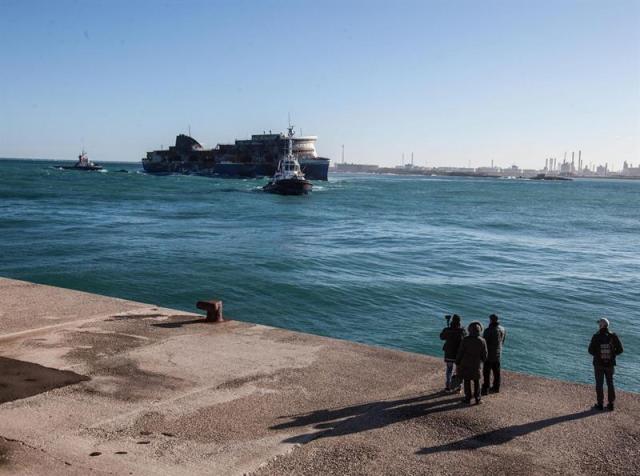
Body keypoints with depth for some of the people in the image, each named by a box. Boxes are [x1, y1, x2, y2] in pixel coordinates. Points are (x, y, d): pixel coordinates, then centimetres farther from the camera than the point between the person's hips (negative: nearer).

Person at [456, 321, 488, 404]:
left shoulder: (465, 340, -14)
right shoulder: (482, 341, -9)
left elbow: (460, 352, -10)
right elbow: (484, 355, -1)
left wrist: (457, 362, 2)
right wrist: (483, 360, 21)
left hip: (466, 364, -1)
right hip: (476, 365, 1)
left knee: (467, 381, 8)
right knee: (476, 381, 14)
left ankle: (468, 398, 11)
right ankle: (477, 398, 15)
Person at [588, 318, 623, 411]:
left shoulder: (596, 337, -13)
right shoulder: (613, 336, -9)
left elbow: (591, 350, -10)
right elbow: (620, 350, -6)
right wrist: (612, 354, 11)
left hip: (598, 364, -2)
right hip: (610, 364, 2)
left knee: (599, 384, 9)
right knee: (610, 384, 14)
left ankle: (600, 404, 13)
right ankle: (611, 404, 17)